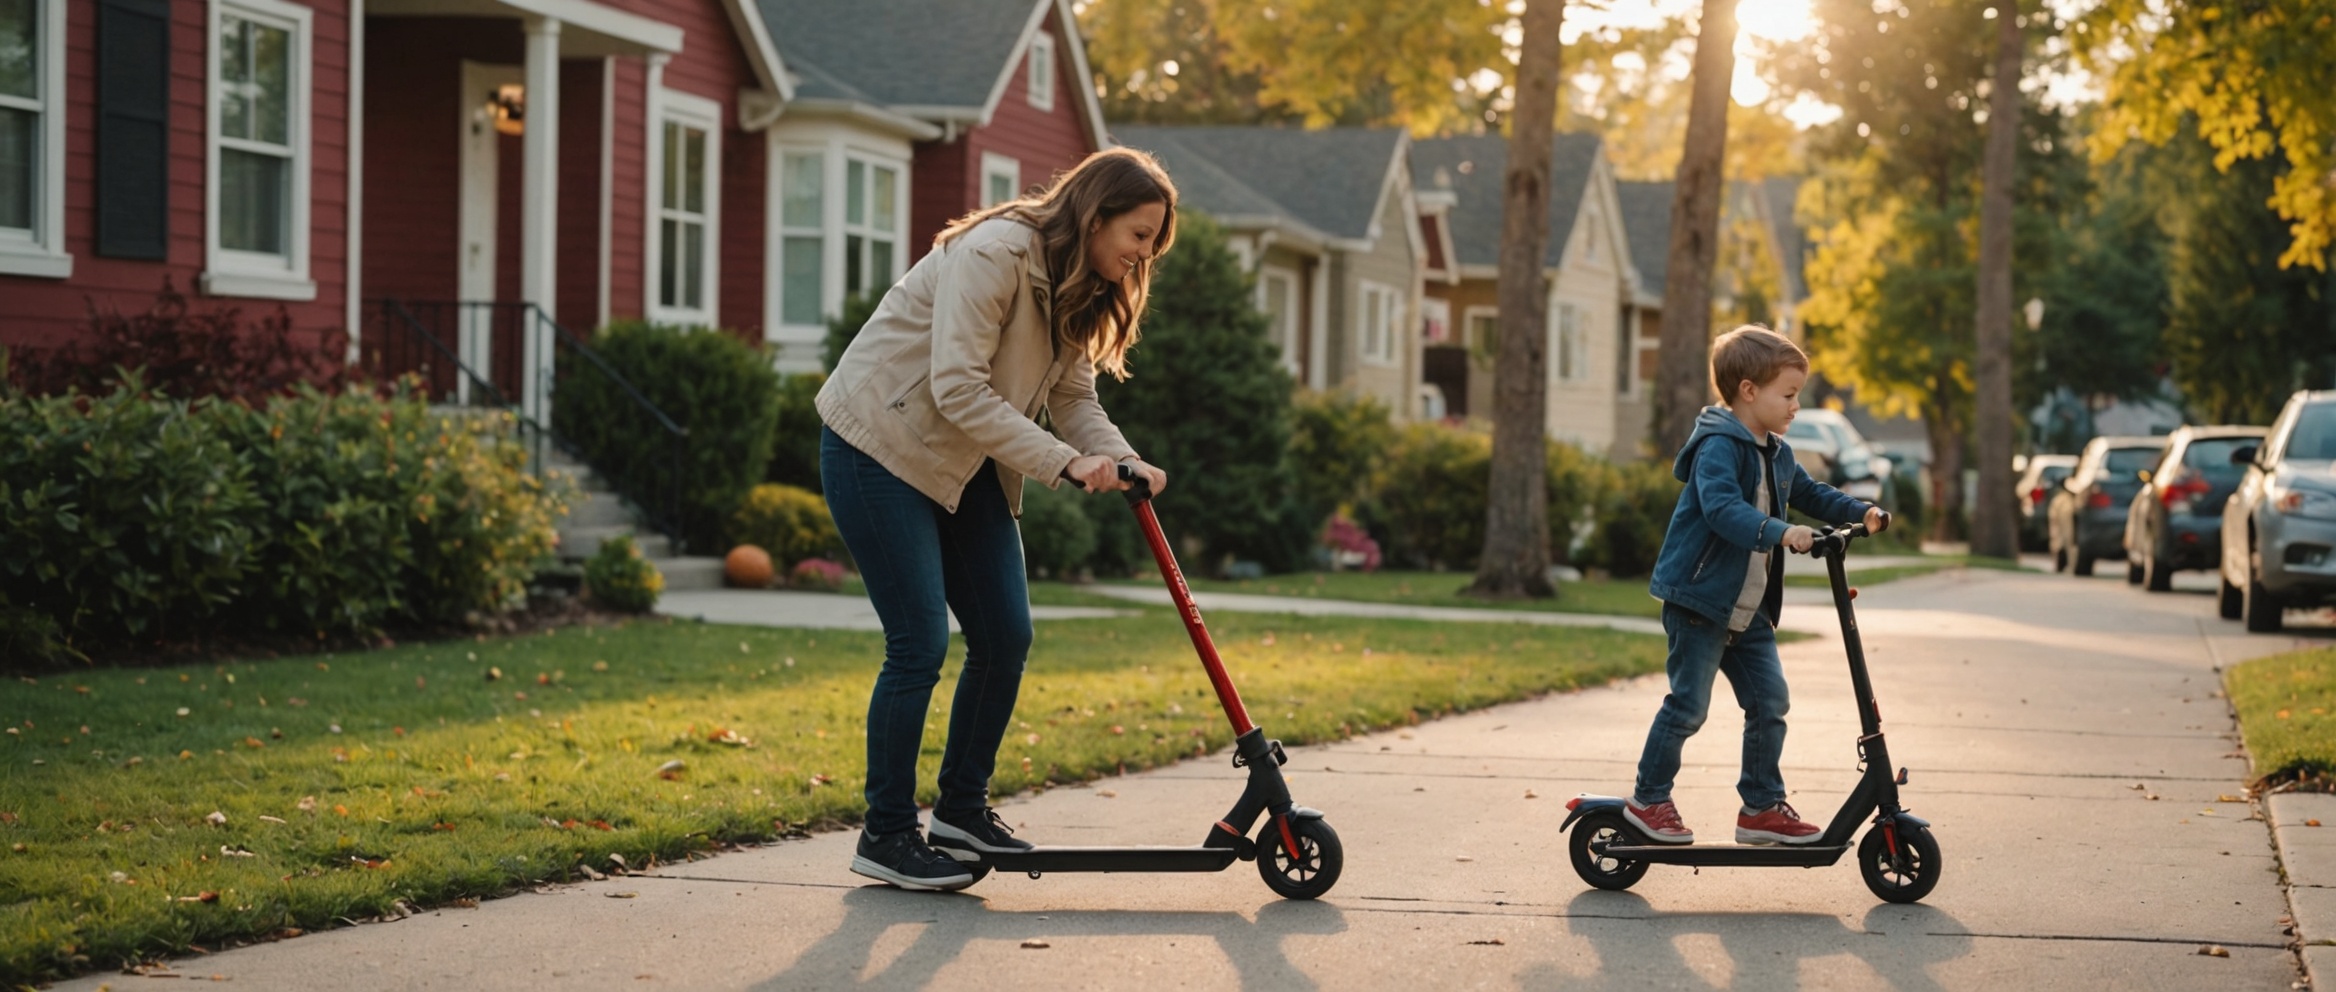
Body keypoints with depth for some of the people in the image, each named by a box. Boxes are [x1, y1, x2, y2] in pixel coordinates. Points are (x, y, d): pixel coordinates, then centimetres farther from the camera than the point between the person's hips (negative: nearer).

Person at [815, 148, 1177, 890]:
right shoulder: (994, 253, -24)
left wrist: (1124, 462, -16)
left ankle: (962, 807, 21)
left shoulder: (1077, 291, 6)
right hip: (878, 447, -9)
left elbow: (1074, 397, 4)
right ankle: (886, 836, 3)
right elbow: (958, 389, -29)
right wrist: (1065, 463, -30)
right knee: (920, 644, -10)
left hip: (962, 465, 9)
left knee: (1006, 635, 5)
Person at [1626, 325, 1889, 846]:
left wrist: (1859, 512, 13)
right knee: (1687, 705, -6)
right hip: (1699, 599, -9)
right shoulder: (1719, 446, -17)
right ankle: (1648, 800, 7)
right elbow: (1722, 507, -33)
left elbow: (1809, 493, 28)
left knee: (1770, 703, 6)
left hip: (1750, 609, 9)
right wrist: (1780, 532, -44)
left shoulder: (1776, 453, 12)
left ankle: (1762, 808, 14)